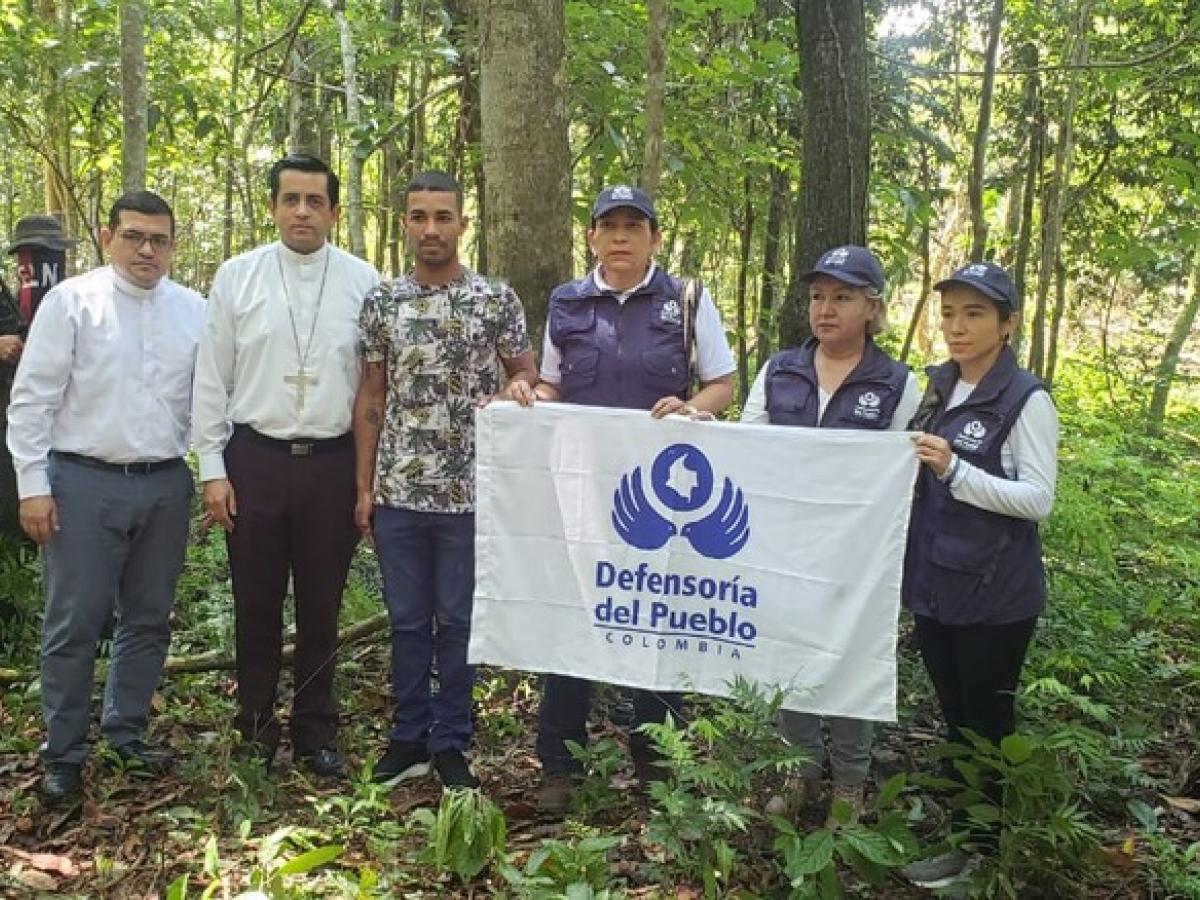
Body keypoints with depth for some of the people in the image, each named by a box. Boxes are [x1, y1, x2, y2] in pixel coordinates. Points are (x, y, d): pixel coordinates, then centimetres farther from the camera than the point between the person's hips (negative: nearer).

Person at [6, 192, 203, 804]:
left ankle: (126, 731, 30)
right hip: (84, 482, -3)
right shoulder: (71, 301, -2)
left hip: (165, 484, 4)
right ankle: (63, 753, 16)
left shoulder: (193, 311, 7)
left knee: (148, 618, 13)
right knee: (75, 622, 2)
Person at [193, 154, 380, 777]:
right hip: (254, 459, 0)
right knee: (256, 602, 10)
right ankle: (256, 726, 28)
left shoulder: (363, 282, 0)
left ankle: (315, 730, 27)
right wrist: (213, 468, -1)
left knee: (321, 605, 10)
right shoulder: (237, 276, 2)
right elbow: (211, 379, 3)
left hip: (332, 462, 0)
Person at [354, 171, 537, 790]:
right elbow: (371, 397, 8)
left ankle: (450, 743, 21)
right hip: (398, 490, 2)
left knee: (459, 620, 7)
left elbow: (528, 375, 6)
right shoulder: (381, 302, 5)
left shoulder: (496, 299, -1)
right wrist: (364, 486, 4)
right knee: (408, 619, 10)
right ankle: (409, 738, 24)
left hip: (468, 491, -2)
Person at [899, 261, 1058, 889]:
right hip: (934, 584, 7)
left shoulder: (1026, 400, -12)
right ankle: (964, 830, 30)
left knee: (987, 724, 5)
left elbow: (1039, 499, -17)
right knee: (955, 720, 16)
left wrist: (955, 470, -25)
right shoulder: (936, 389, 8)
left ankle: (981, 850, 18)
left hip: (995, 594, -6)